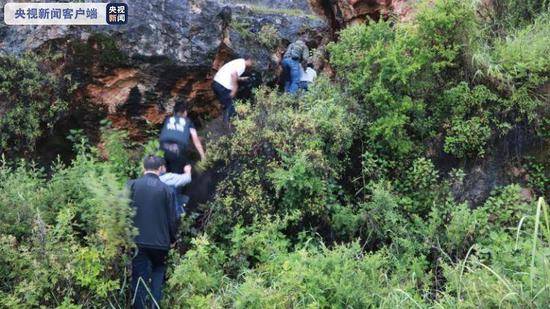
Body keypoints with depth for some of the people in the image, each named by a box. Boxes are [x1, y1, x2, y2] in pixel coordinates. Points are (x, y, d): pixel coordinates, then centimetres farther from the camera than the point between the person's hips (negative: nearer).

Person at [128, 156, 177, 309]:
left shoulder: (132, 185, -4)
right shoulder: (166, 189, -4)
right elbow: (171, 218, 0)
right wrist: (172, 238, 15)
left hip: (138, 240, 0)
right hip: (160, 241, 0)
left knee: (139, 276, 7)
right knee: (159, 269, 22)